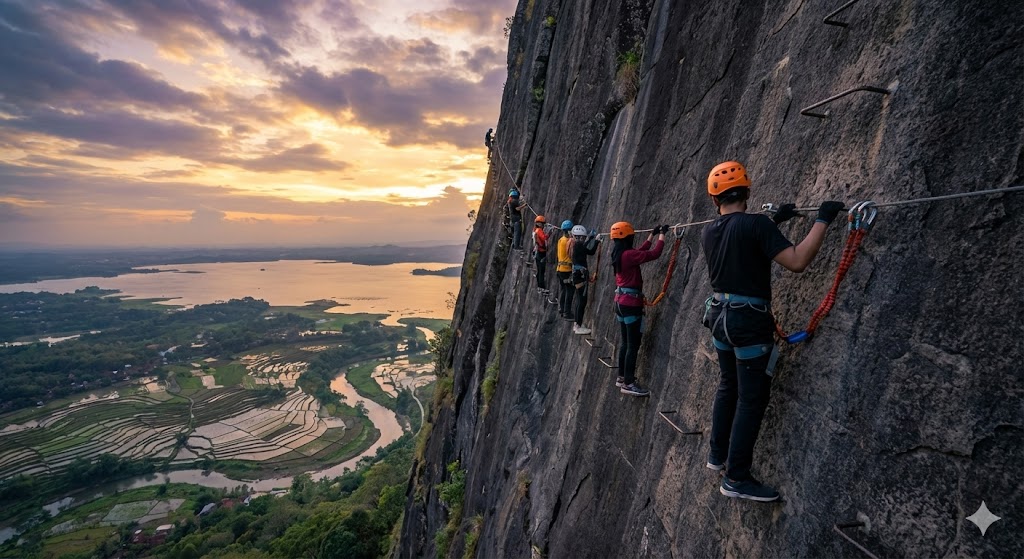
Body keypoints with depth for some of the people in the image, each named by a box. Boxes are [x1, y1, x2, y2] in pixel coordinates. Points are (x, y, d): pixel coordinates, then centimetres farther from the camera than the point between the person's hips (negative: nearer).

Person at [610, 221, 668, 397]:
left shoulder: (619, 254, 10)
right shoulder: (628, 254, -17)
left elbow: (641, 251, 23)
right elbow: (654, 253, -18)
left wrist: (652, 235, 25)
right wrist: (662, 235, -5)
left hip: (621, 301, 9)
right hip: (631, 302, -9)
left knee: (626, 342, 17)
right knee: (633, 344, -3)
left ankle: (622, 377, 25)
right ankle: (628, 384, 1)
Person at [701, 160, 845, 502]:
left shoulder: (708, 232, 4)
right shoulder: (755, 223, -17)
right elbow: (796, 261, -21)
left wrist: (773, 222, 23)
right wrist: (823, 221, -13)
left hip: (721, 316, 7)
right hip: (749, 321, -7)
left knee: (728, 387, 21)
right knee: (751, 398, 2)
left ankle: (717, 455, 34)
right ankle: (736, 478, 10)